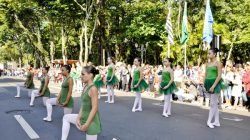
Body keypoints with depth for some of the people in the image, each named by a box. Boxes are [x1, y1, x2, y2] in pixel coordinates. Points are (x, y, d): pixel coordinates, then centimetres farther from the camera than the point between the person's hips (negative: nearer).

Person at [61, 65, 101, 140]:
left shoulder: (93, 89, -21)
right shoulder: (85, 87, 6)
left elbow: (94, 108, -23)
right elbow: (83, 105, 10)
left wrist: (86, 124, -23)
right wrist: (78, 118, 2)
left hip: (91, 120, -10)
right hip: (83, 117, 10)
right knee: (66, 117, 20)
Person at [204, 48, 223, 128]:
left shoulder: (218, 63, -8)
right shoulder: (207, 64, 12)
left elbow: (219, 76, -14)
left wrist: (213, 86, -20)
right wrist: (204, 84, 7)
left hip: (215, 84, -7)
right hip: (209, 84, 7)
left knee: (213, 103, -4)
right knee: (214, 103, 11)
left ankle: (209, 121, 0)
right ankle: (217, 122, 17)